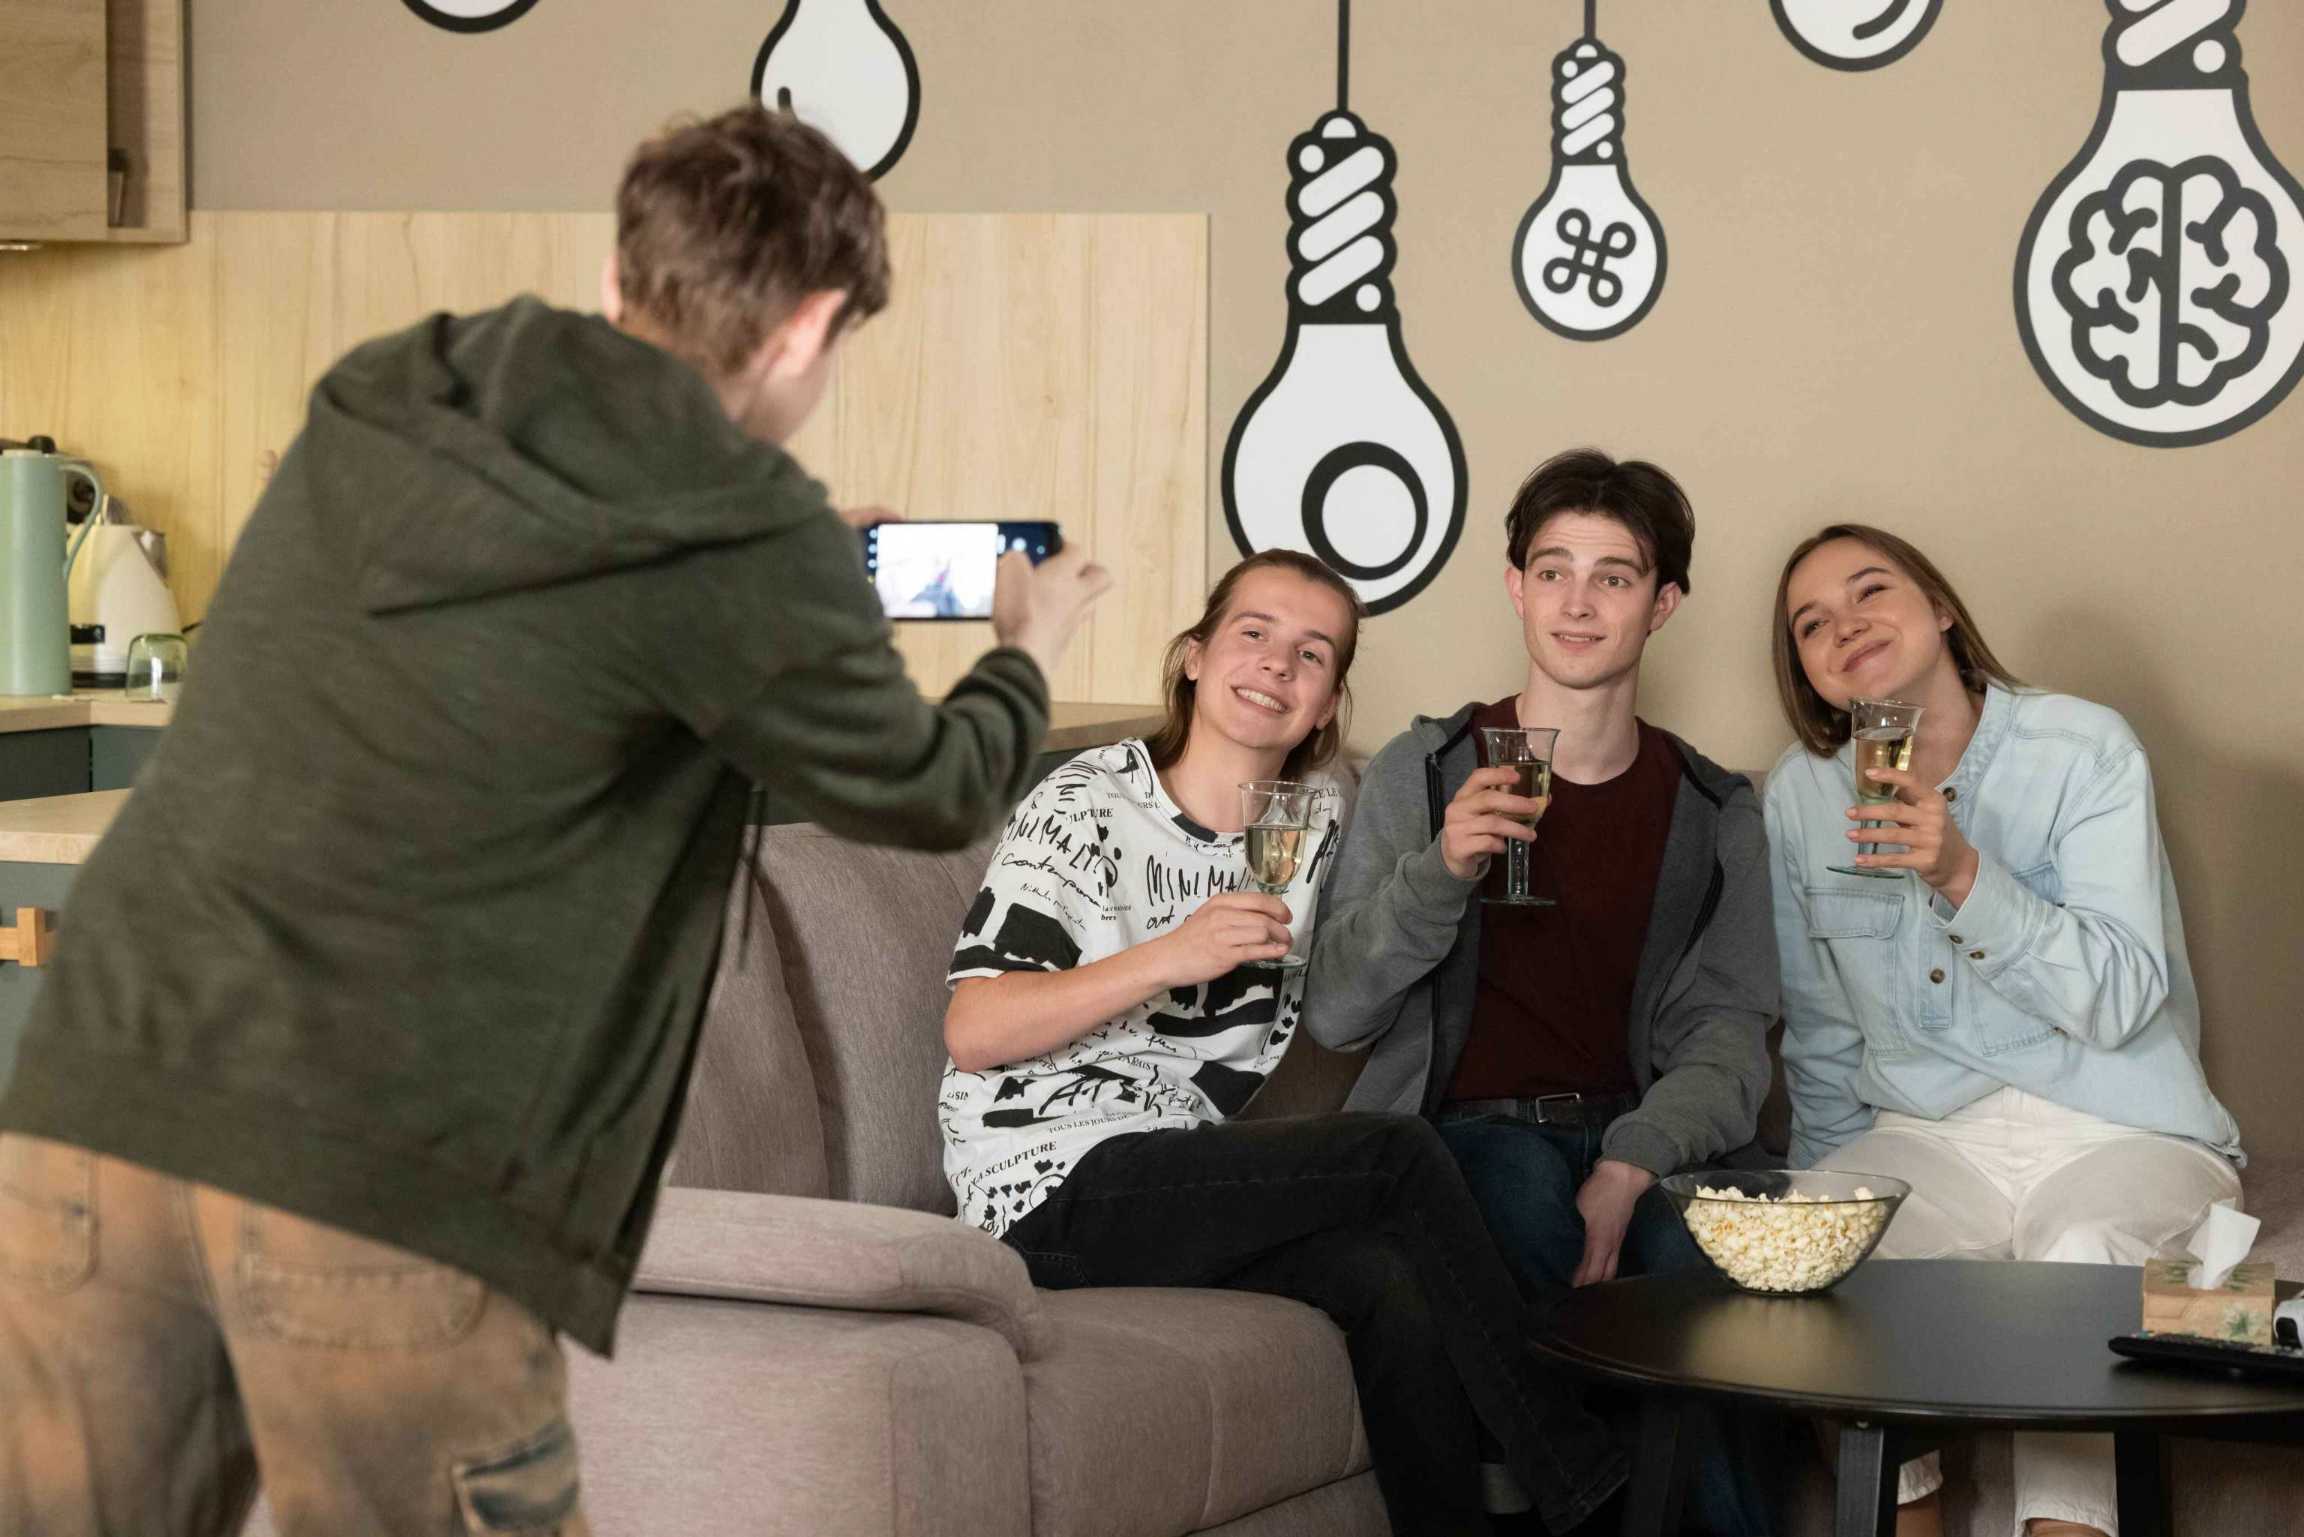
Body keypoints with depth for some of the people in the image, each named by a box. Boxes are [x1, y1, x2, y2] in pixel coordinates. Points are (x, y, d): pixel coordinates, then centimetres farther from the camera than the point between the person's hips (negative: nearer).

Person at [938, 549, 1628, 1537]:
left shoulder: (1311, 835, 14)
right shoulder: (1089, 808, -4)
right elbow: (974, 1032, -12)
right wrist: (1169, 957, -23)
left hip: (1196, 1183, 6)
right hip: (1055, 1194, -6)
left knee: (1396, 1288, -25)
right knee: (1399, 1155, -22)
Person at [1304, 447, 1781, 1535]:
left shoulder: (1712, 812, 11)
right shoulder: (1425, 771, 5)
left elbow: (1726, 1035, -1)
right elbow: (1335, 1015, -2)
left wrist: (1631, 1164, -22)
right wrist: (1440, 869, -21)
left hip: (1633, 1135, 1)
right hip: (1463, 1132, -1)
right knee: (1527, 1179, -35)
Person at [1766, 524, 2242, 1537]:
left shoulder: (2085, 749, -4)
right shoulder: (1801, 792, 7)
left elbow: (2119, 999, -14)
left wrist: (1964, 876, -25)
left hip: (2115, 1138, -3)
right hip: (1927, 1143, 3)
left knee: (2082, 1255, -36)